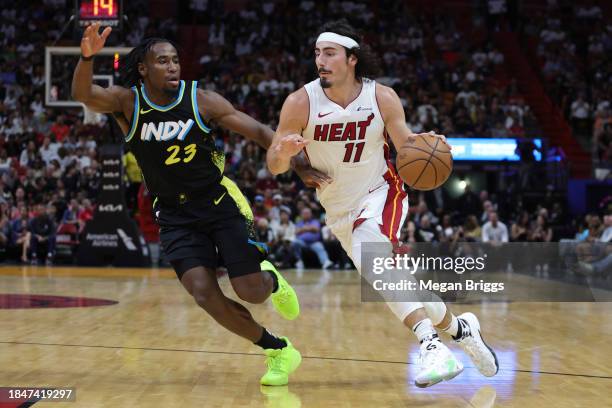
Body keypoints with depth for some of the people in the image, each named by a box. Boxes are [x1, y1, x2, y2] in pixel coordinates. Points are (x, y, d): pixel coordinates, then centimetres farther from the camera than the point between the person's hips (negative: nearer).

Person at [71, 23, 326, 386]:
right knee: (204, 293, -14)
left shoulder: (201, 99, -11)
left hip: (220, 202, -1)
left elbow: (258, 131, -6)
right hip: (175, 215, 1)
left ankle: (272, 280, 32)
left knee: (252, 292, -8)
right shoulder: (127, 103, -9)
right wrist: (87, 57, -47)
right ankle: (278, 350, 5)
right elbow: (83, 95, -27)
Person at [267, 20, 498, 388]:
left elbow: (405, 143, -3)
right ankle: (459, 327, 34)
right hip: (339, 209, 3)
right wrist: (285, 152, -37)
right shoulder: (301, 103, -16)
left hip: (381, 192, -3)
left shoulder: (382, 98, -15)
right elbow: (274, 165, -12)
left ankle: (432, 346, -38)